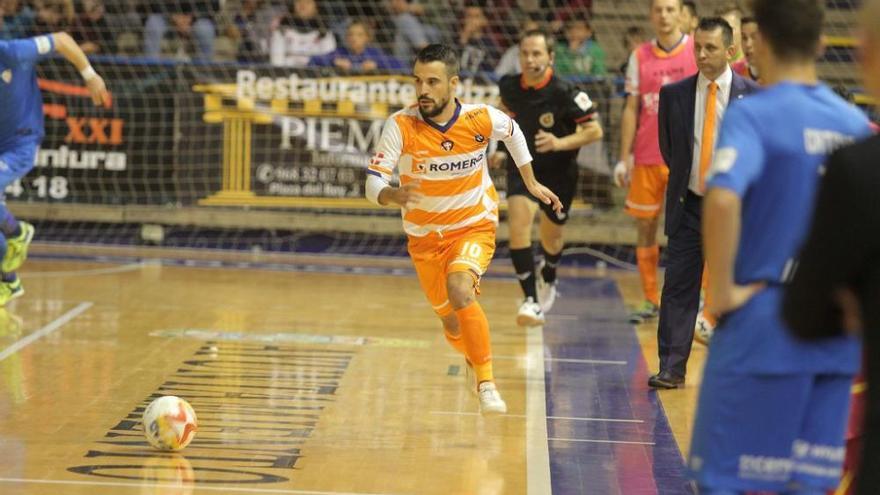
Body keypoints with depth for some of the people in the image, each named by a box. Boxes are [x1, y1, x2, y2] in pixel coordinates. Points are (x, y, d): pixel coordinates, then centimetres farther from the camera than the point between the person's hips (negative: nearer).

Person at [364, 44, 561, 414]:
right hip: (425, 236, 2)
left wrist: (531, 183, 13)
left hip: (474, 226, -2)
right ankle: (475, 358, 50)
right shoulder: (401, 126, -21)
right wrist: (395, 195, -47)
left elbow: (513, 133, 7)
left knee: (460, 291, -32)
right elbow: (373, 184, -25)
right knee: (453, 326, 14)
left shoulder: (483, 120, -18)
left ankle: (486, 382, -20)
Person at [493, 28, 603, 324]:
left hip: (558, 172, -1)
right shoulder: (509, 87, -11)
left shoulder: (565, 93, -24)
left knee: (551, 236, 17)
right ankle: (531, 300, -23)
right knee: (518, 223, -24)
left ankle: (548, 281, 52)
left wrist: (560, 143, -33)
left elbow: (595, 131, -19)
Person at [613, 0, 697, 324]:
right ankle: (651, 300, 15)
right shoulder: (640, 57, 7)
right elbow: (631, 109, 10)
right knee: (645, 226, 6)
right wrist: (624, 158, 6)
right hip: (646, 158, 3)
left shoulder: (698, 51, -1)